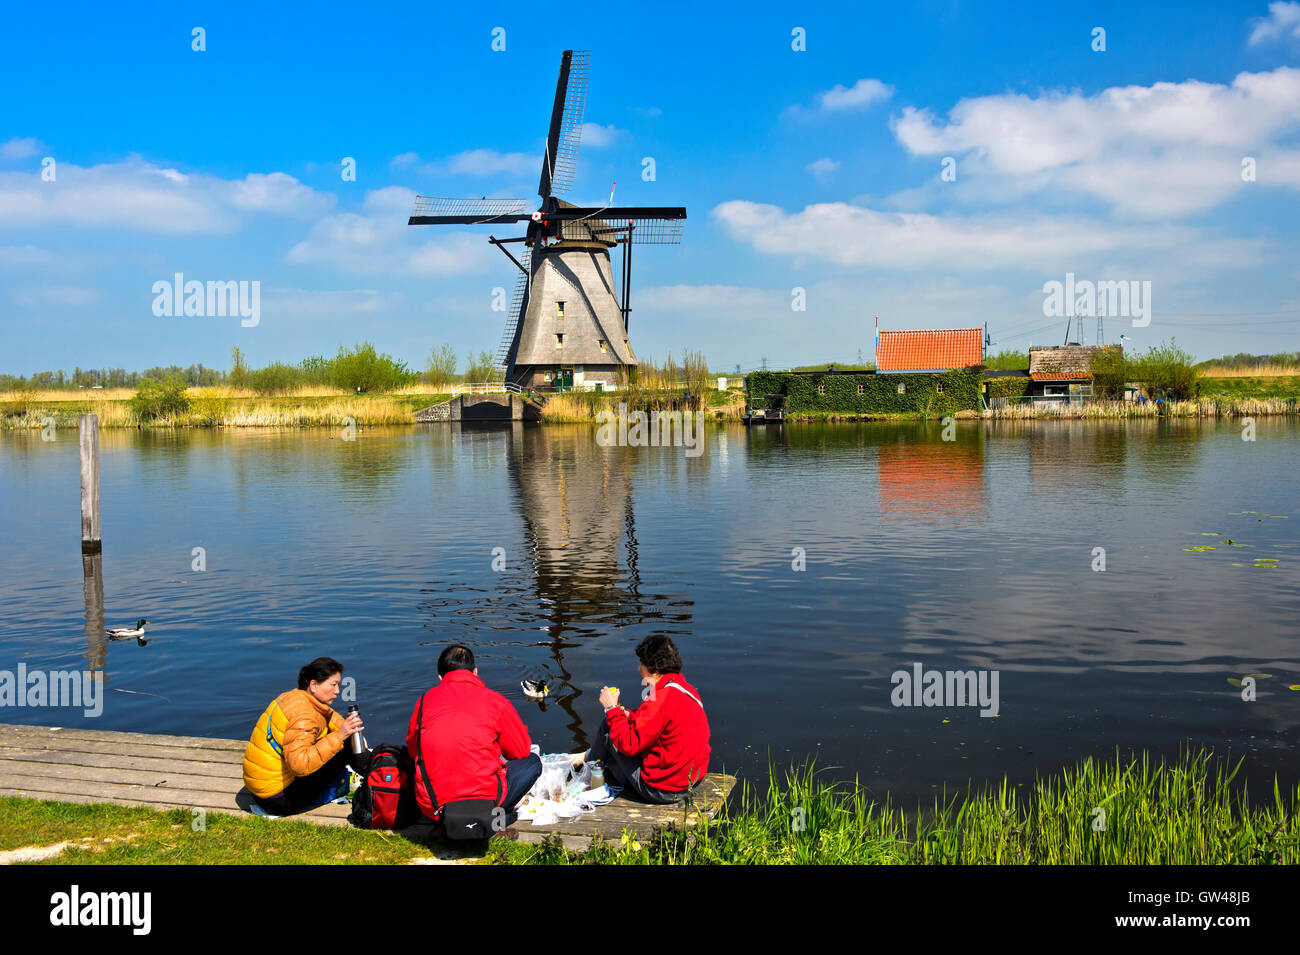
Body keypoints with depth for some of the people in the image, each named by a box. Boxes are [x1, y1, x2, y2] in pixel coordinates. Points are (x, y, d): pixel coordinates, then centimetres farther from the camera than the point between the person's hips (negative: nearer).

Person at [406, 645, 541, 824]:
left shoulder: (426, 699, 6)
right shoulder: (494, 700, -1)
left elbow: (412, 748, 18)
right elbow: (521, 750, 10)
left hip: (431, 808, 3)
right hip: (483, 800, -3)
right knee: (532, 762, 20)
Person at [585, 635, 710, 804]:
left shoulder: (662, 699, -25)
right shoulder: (687, 690, 4)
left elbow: (629, 744, -21)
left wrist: (612, 710, -9)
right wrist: (629, 715, 10)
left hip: (661, 791, -9)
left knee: (607, 727, 6)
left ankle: (590, 760, 36)